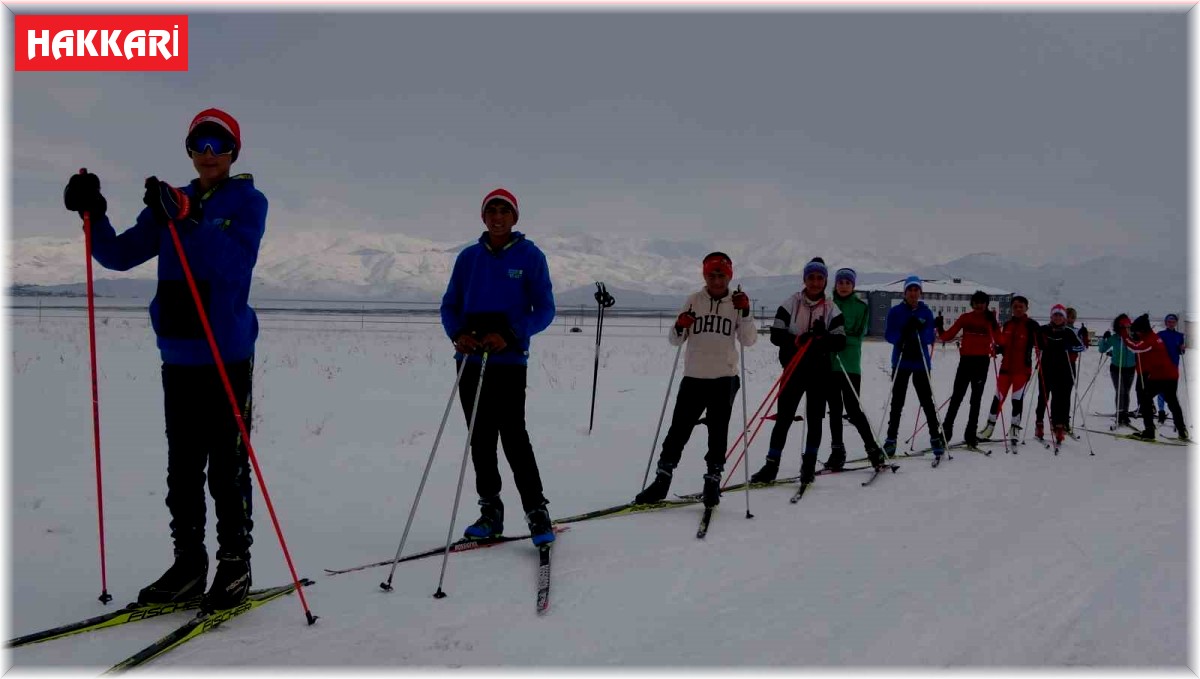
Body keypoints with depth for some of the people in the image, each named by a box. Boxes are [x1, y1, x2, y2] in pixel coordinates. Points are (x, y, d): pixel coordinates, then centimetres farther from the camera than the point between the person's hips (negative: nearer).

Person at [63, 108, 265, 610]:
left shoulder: (248, 201, -1)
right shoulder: (171, 204, 13)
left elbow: (234, 262, -19)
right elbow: (119, 255, 7)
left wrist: (185, 218, -29)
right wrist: (93, 215, -9)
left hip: (227, 354, -5)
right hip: (178, 354, 5)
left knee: (227, 467, -2)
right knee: (182, 466, 9)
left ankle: (235, 564, 9)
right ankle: (189, 563, 19)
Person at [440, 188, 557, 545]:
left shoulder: (530, 255, 1)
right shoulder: (469, 257, 11)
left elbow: (545, 309, -2)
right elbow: (450, 305, 12)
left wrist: (510, 335, -17)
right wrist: (457, 334, -9)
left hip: (509, 360, -4)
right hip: (470, 358, 4)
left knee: (513, 435, -11)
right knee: (480, 438, 7)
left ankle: (537, 512, 0)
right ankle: (490, 510, 18)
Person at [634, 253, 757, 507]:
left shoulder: (737, 302, 4)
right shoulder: (693, 300, 3)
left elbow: (749, 341, -3)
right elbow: (674, 340, 4)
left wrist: (745, 313, -15)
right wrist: (679, 328, -17)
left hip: (724, 378, 0)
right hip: (693, 377, 0)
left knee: (718, 431, 5)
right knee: (678, 429, 2)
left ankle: (713, 481, 17)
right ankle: (662, 480, 10)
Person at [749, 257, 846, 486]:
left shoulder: (831, 309, 4)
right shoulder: (791, 304, 2)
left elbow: (840, 342, -1)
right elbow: (776, 335, -3)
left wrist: (823, 336, -20)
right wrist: (796, 340, -21)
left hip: (819, 370, 1)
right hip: (794, 368, -1)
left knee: (815, 418, 6)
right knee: (784, 417, -1)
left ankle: (809, 464, 18)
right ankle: (771, 465, 6)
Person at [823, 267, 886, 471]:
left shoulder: (860, 307, 3)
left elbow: (858, 334, -6)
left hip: (850, 364, -3)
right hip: (829, 363, 3)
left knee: (853, 409, -6)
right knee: (835, 409, 7)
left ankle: (872, 447, 6)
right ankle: (837, 451, 13)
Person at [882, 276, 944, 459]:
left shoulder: (926, 312, 4)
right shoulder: (895, 311, 1)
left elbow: (931, 337, -2)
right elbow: (888, 335, -5)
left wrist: (920, 329, -22)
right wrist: (904, 332, -23)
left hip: (921, 363, 1)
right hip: (900, 363, 0)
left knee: (927, 401, 0)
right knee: (897, 402, 2)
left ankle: (935, 437, 10)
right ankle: (891, 439, 8)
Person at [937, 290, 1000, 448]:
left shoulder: (991, 319, 4)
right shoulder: (965, 318, 5)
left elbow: (999, 340, -6)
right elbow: (949, 335, 0)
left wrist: (994, 323, -20)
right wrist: (940, 333, -20)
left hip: (982, 361, 0)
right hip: (966, 359, 0)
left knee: (976, 398, 5)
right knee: (957, 395, -1)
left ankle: (970, 433, 9)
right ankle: (947, 429, 7)